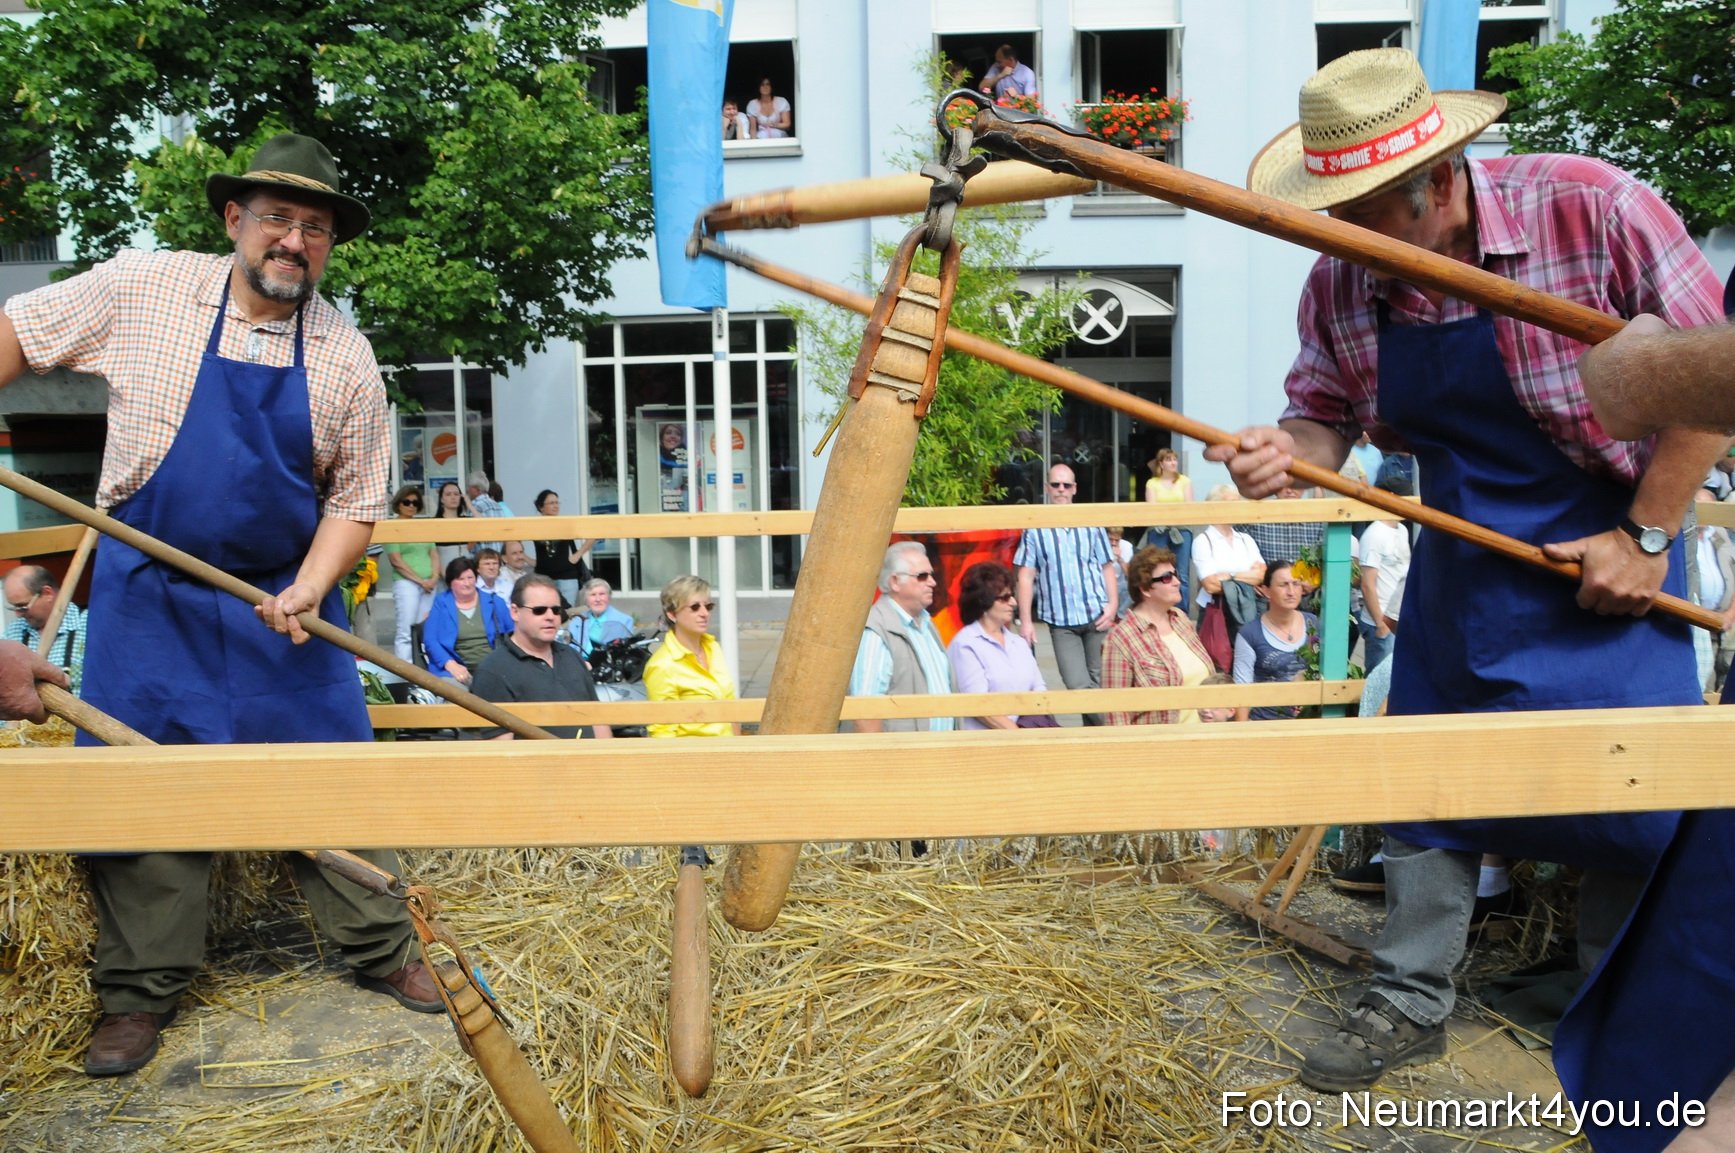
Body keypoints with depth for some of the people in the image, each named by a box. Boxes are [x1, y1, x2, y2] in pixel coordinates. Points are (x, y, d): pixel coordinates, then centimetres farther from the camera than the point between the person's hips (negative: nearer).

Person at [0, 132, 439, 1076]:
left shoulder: (346, 357, -3)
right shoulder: (140, 290, -4)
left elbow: (355, 500, -1)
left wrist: (307, 592, -15)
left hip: (287, 596, 1)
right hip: (149, 592, 0)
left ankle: (381, 952, 20)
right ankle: (142, 990, 20)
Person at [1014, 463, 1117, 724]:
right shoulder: (1035, 529, 2)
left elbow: (1107, 567, 9)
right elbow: (1025, 576, 1)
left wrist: (1112, 605, -5)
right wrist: (1025, 621, -4)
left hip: (1097, 615, 2)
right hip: (1060, 622, -1)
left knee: (1098, 680, 8)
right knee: (1078, 685, -9)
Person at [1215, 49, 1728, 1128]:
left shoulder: (1592, 208, -22)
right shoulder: (1339, 284, -11)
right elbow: (1326, 413, 0)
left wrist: (1647, 536, -15)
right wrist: (1289, 451, -25)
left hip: (1607, 542, -3)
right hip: (1462, 550, 4)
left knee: (1635, 787, -2)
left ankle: (1639, 1040, 23)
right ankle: (1410, 1003, 23)